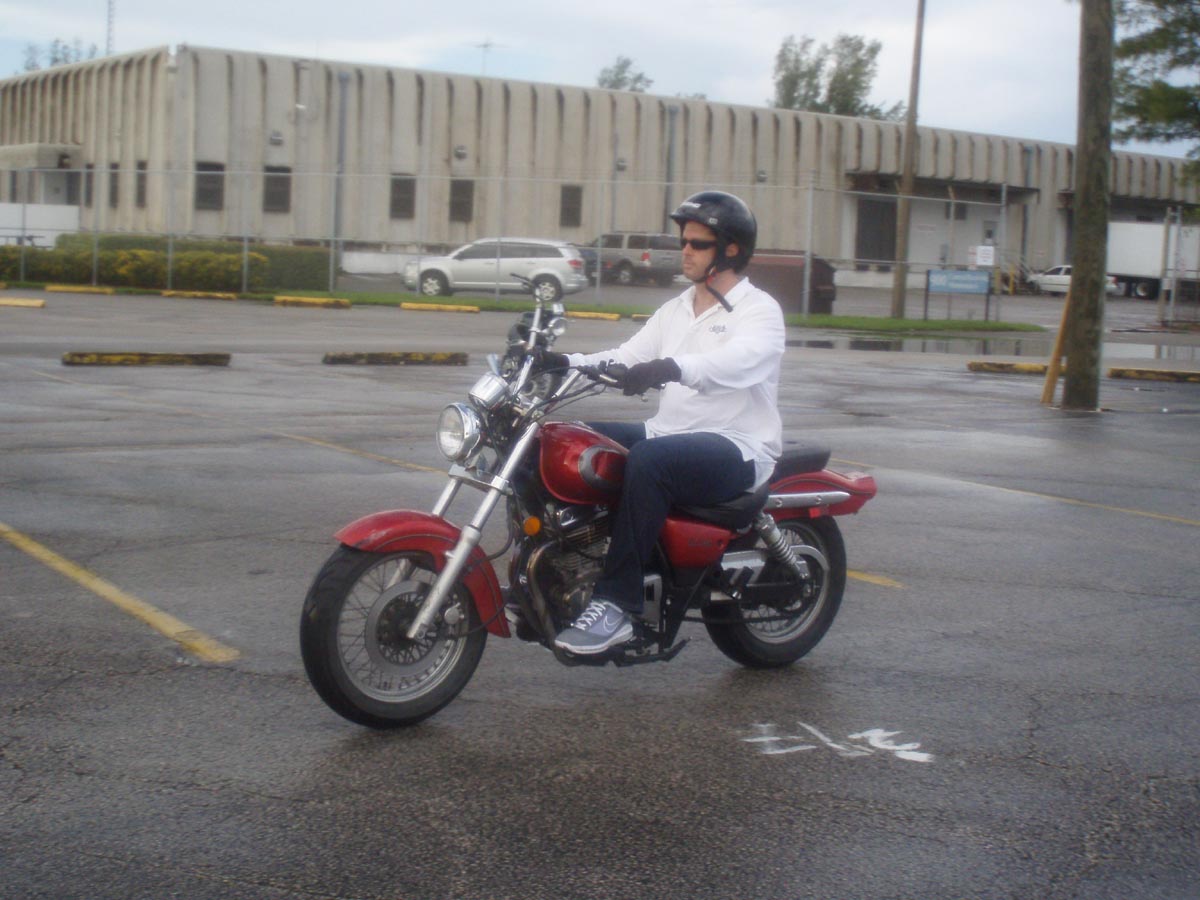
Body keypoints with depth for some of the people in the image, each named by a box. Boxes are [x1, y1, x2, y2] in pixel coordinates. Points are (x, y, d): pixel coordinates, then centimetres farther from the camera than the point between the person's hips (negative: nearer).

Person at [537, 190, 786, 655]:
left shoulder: (759, 310, -4)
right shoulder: (675, 310, 20)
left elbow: (736, 363, -26)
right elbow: (626, 358, 10)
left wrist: (671, 368, -44)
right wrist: (564, 362, -8)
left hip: (735, 448, -8)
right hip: (668, 433, 8)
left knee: (647, 459, -37)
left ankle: (618, 606, -37)